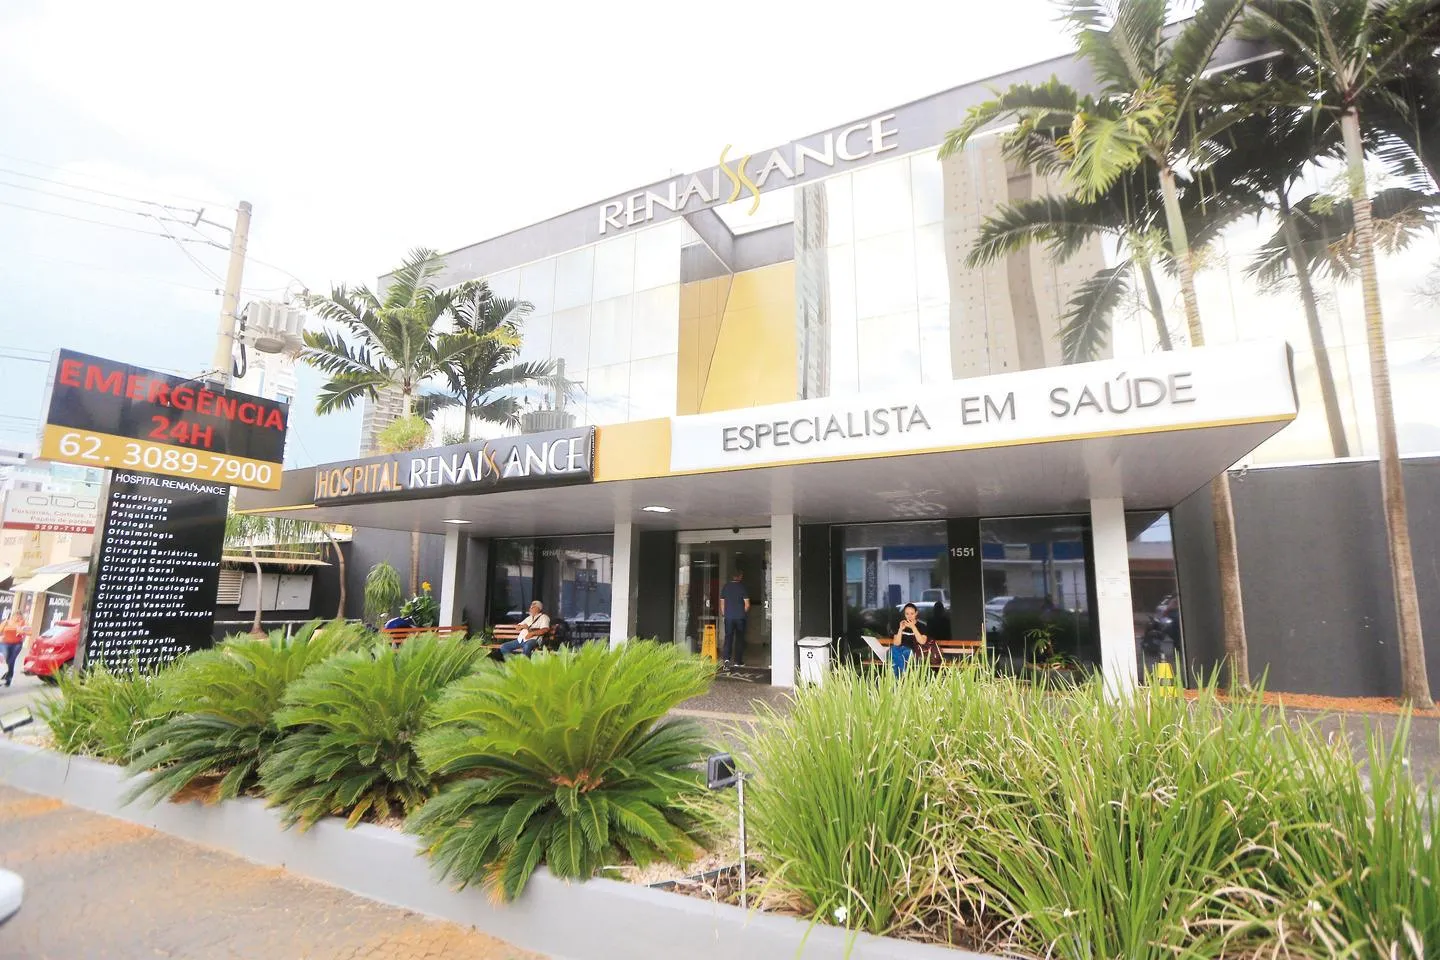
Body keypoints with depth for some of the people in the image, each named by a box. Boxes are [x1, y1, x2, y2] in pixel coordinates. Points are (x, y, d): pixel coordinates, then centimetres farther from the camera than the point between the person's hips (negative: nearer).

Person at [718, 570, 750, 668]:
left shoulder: (725, 587, 2)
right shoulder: (742, 587, -6)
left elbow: (722, 603, 6)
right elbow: (747, 604, -7)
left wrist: (723, 615, 16)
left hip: (728, 617, 2)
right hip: (740, 617, -2)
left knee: (728, 637, 6)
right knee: (739, 638, 8)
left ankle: (726, 658, -10)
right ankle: (738, 661, 11)